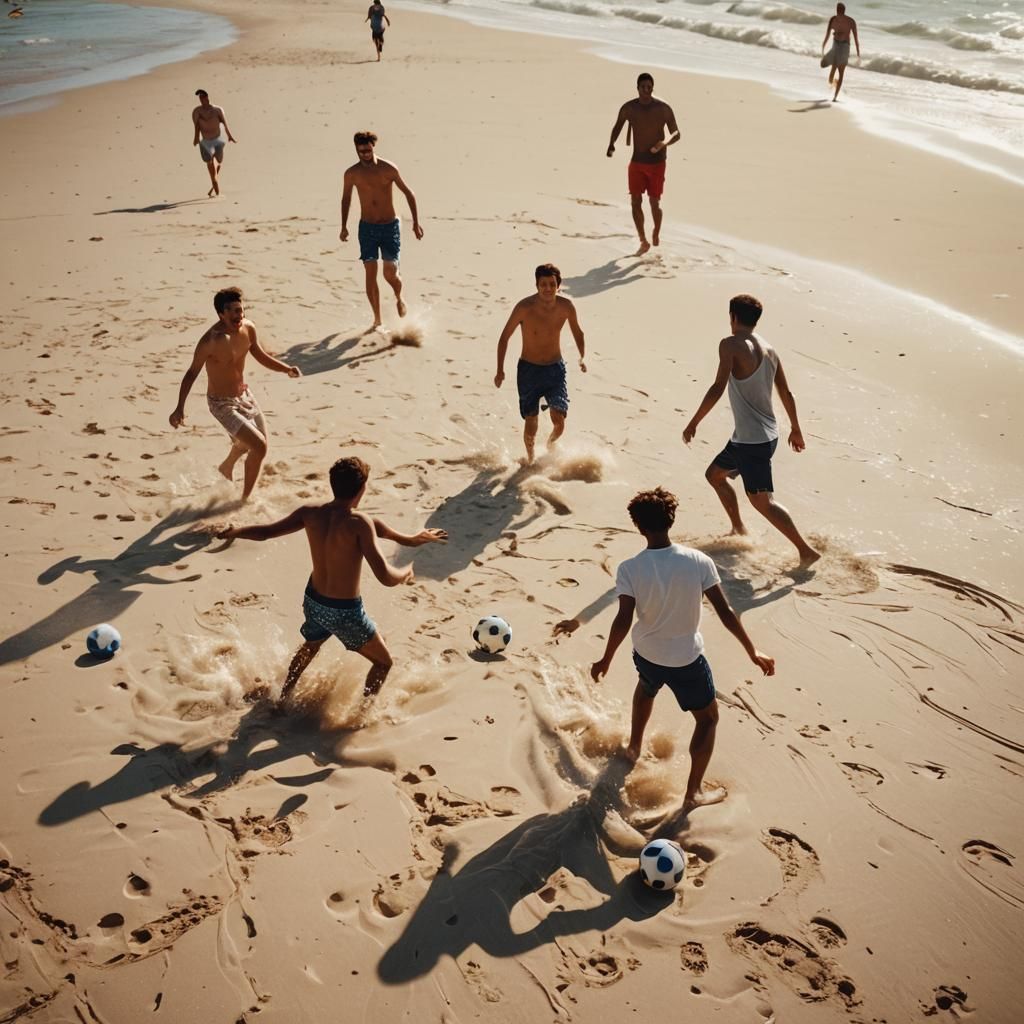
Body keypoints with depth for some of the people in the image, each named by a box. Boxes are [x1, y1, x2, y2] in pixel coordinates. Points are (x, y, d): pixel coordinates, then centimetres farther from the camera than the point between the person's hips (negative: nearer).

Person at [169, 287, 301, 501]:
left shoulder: (248, 328, -9)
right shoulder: (210, 341, -28)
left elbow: (260, 356, 7)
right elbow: (192, 373, -18)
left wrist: (287, 369, -8)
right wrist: (180, 407, -23)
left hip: (244, 395, 8)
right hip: (223, 404, -8)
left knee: (255, 440, 29)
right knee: (259, 446, -18)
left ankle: (226, 467, 61)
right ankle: (245, 500, 2)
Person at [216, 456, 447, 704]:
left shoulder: (310, 513, -11)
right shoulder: (359, 523, -27)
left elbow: (265, 532, -2)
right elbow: (386, 578, -30)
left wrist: (233, 532, 17)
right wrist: (406, 572, -8)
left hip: (313, 601, 6)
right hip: (345, 611, -6)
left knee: (309, 647, 38)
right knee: (383, 662, 19)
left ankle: (283, 699, 51)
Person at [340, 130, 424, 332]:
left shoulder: (388, 169, -7)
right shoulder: (351, 174, -2)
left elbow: (409, 193, 0)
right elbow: (346, 199, 15)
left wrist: (416, 222, -5)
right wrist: (344, 226, 12)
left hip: (390, 226, -2)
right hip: (367, 227, 2)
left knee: (390, 273, -8)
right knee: (370, 274, -5)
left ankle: (399, 298, 27)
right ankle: (377, 320, 5)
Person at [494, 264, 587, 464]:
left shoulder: (566, 306, -10)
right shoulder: (525, 307, -18)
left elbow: (577, 332, 12)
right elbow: (505, 337, -7)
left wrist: (582, 357, 5)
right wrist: (500, 370, -8)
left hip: (555, 368, 2)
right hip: (529, 369, -2)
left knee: (559, 421, -8)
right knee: (531, 422, 1)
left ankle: (550, 443, 28)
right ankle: (530, 458, 31)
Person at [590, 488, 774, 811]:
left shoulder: (629, 569, -20)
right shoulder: (698, 561, -19)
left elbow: (623, 622, -21)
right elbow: (725, 612, -16)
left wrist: (606, 660, -5)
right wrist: (753, 653, -6)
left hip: (646, 653, 2)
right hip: (687, 658, -2)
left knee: (646, 688, 37)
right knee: (708, 718, 21)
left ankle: (634, 746, 58)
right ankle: (694, 792, 26)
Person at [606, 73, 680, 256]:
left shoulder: (663, 108, -9)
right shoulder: (628, 108, -3)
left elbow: (676, 134, -5)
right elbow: (618, 126, 15)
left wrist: (664, 143, -27)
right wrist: (611, 144, -4)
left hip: (657, 163, -3)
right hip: (637, 162, 3)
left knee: (654, 202, -3)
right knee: (635, 201, 0)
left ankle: (656, 233, 27)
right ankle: (643, 241, 13)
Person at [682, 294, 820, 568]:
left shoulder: (731, 345, -14)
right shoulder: (769, 350, 8)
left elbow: (717, 389, -22)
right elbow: (786, 394, 14)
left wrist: (693, 422, -14)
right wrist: (795, 429, 25)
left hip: (751, 441, -9)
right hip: (766, 435, 9)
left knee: (762, 501, -4)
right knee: (714, 474, 24)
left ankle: (806, 550, -5)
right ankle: (739, 530, 34)